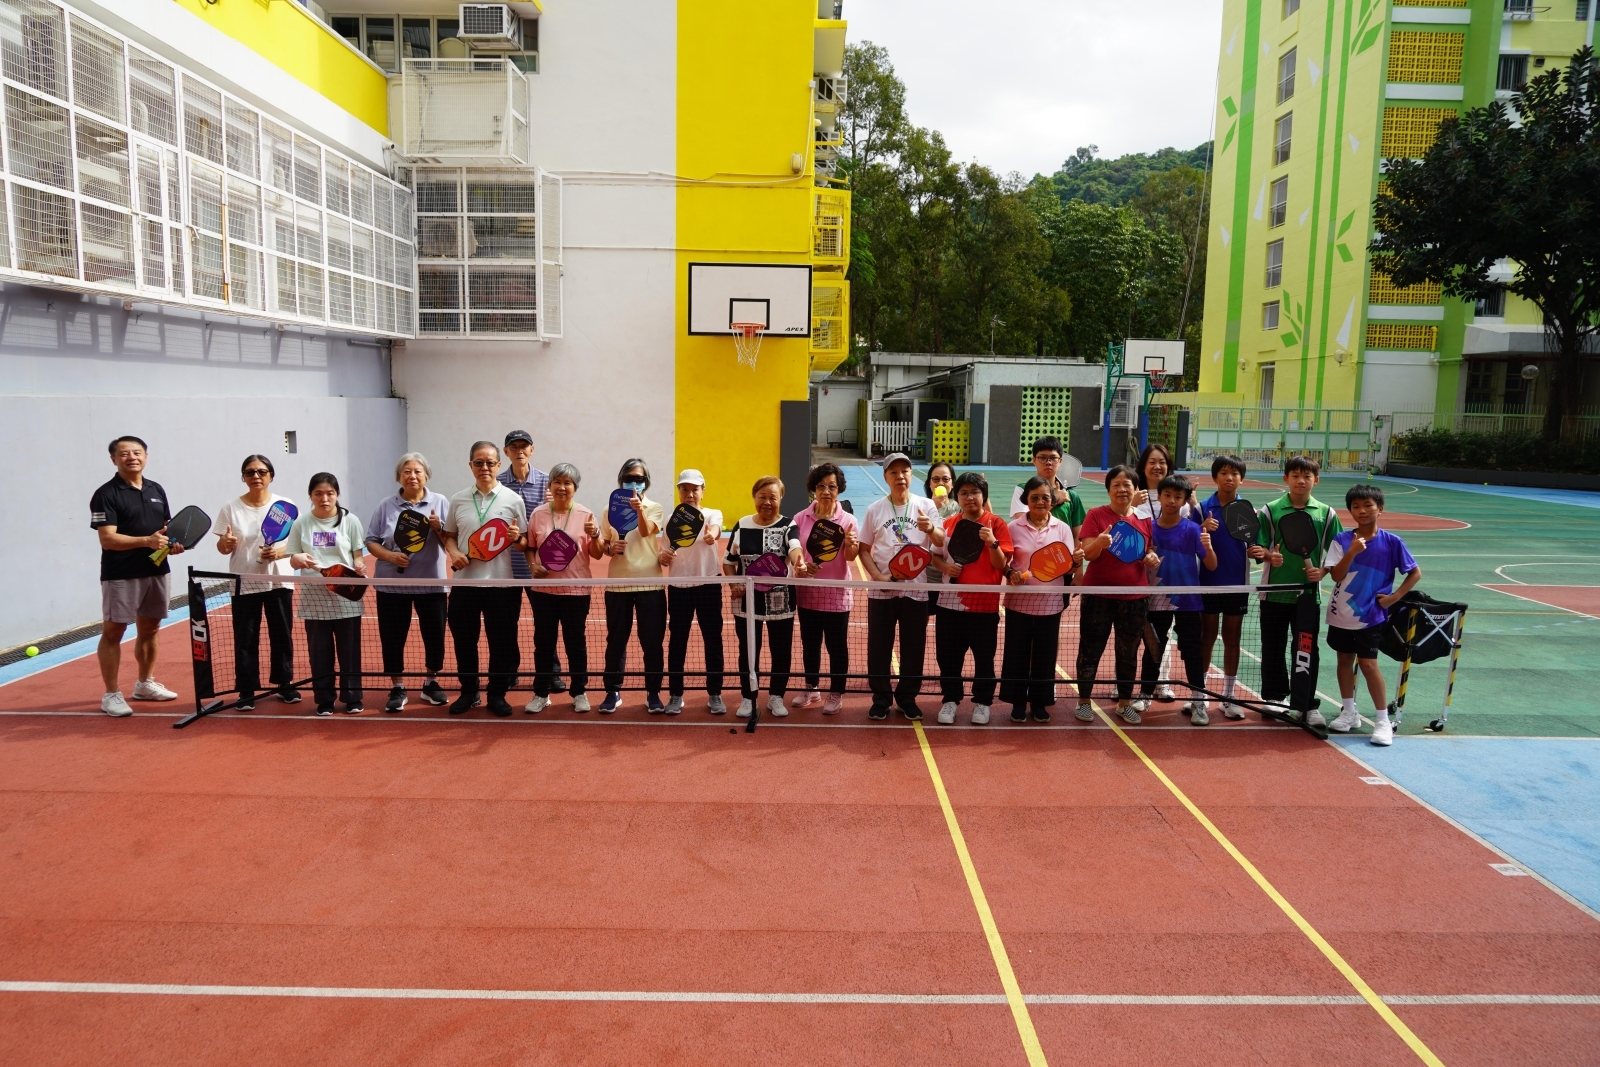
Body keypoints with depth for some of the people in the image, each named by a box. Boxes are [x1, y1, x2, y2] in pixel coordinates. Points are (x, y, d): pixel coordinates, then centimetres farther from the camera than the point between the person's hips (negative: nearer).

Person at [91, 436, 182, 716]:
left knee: (149, 629, 14)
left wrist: (172, 543, -2)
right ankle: (111, 694, 6)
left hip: (156, 571, 6)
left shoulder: (157, 490, 11)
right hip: (120, 575, -6)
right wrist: (146, 541, -29)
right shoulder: (106, 495, -9)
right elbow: (107, 539, -17)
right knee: (112, 632, 0)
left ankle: (145, 683, 28)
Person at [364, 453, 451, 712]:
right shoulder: (386, 506, 2)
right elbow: (371, 542, 2)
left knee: (434, 635, 5)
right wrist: (390, 556, -15)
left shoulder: (440, 502, 1)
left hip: (431, 583, 0)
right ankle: (397, 688, 18)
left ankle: (431, 683, 24)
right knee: (393, 637, 4)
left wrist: (438, 527, -20)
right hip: (392, 585, 0)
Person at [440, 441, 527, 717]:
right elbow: (448, 535, 15)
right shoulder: (458, 500, 6)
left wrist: (517, 538, -19)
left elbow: (524, 542, 3)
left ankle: (497, 694, 18)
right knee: (464, 640, 9)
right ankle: (468, 692, 25)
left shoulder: (513, 500, 0)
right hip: (465, 581, 2)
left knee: (502, 642, 3)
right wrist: (453, 552, -6)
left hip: (501, 583, -2)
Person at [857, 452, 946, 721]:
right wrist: (877, 576, -12)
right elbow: (863, 549, 3)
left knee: (914, 647, 7)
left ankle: (907, 697, 23)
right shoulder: (874, 509, 0)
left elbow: (942, 542, -10)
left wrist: (930, 529, -32)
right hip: (882, 591, 0)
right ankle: (881, 698, 20)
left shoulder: (926, 506, -1)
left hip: (916, 589, 0)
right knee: (879, 646, 6)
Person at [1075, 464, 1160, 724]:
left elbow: (1151, 555, 16)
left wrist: (1153, 559, -7)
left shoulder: (1144, 520, 6)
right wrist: (1099, 542, -34)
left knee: (1128, 652, 11)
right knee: (1091, 649, 3)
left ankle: (1125, 703, 23)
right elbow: (1088, 554, -13)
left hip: (1135, 598, 3)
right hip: (1098, 596, -3)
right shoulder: (1096, 515, -5)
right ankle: (1084, 701, 15)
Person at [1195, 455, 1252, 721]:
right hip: (1209, 582, -1)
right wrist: (1203, 530, -22)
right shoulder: (1204, 508, -3)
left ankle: (1228, 697, 19)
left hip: (1237, 584, 1)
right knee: (1207, 637, 6)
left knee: (1232, 639, 9)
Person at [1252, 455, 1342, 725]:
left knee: (1308, 649, 6)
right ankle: (1275, 697, 23)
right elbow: (1259, 548, -1)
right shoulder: (1271, 510, -1)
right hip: (1275, 591, 0)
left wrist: (1322, 571, -12)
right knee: (1273, 648, 9)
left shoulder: (1326, 513, 2)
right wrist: (1269, 556, -22)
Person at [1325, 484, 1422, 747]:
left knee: (1368, 663, -7)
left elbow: (1415, 573, 1)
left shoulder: (1391, 542, -6)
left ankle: (1382, 720, 4)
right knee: (1344, 659, 12)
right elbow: (1336, 575, -11)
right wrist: (1352, 552, -25)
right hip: (1341, 614, 3)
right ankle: (1348, 713, 25)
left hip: (1370, 616, -3)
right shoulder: (1341, 540, -3)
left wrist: (1395, 596, -9)